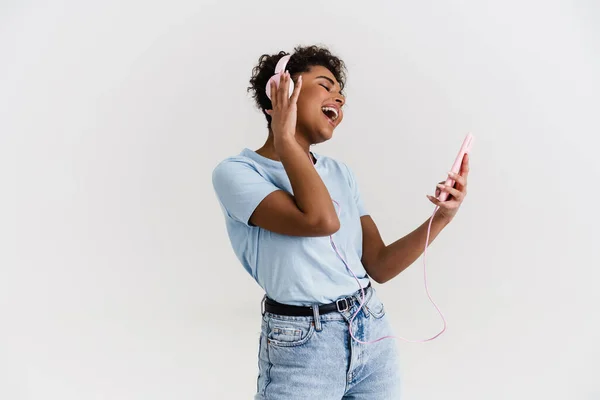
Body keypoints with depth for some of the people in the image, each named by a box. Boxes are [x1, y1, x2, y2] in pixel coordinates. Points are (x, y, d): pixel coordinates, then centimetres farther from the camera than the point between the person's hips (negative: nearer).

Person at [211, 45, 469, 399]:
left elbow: (379, 266, 6)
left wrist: (442, 217, -3)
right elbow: (321, 221, -25)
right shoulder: (236, 172, -9)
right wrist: (283, 137, -16)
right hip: (301, 346, -5)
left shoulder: (341, 173, 8)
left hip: (375, 333, 6)